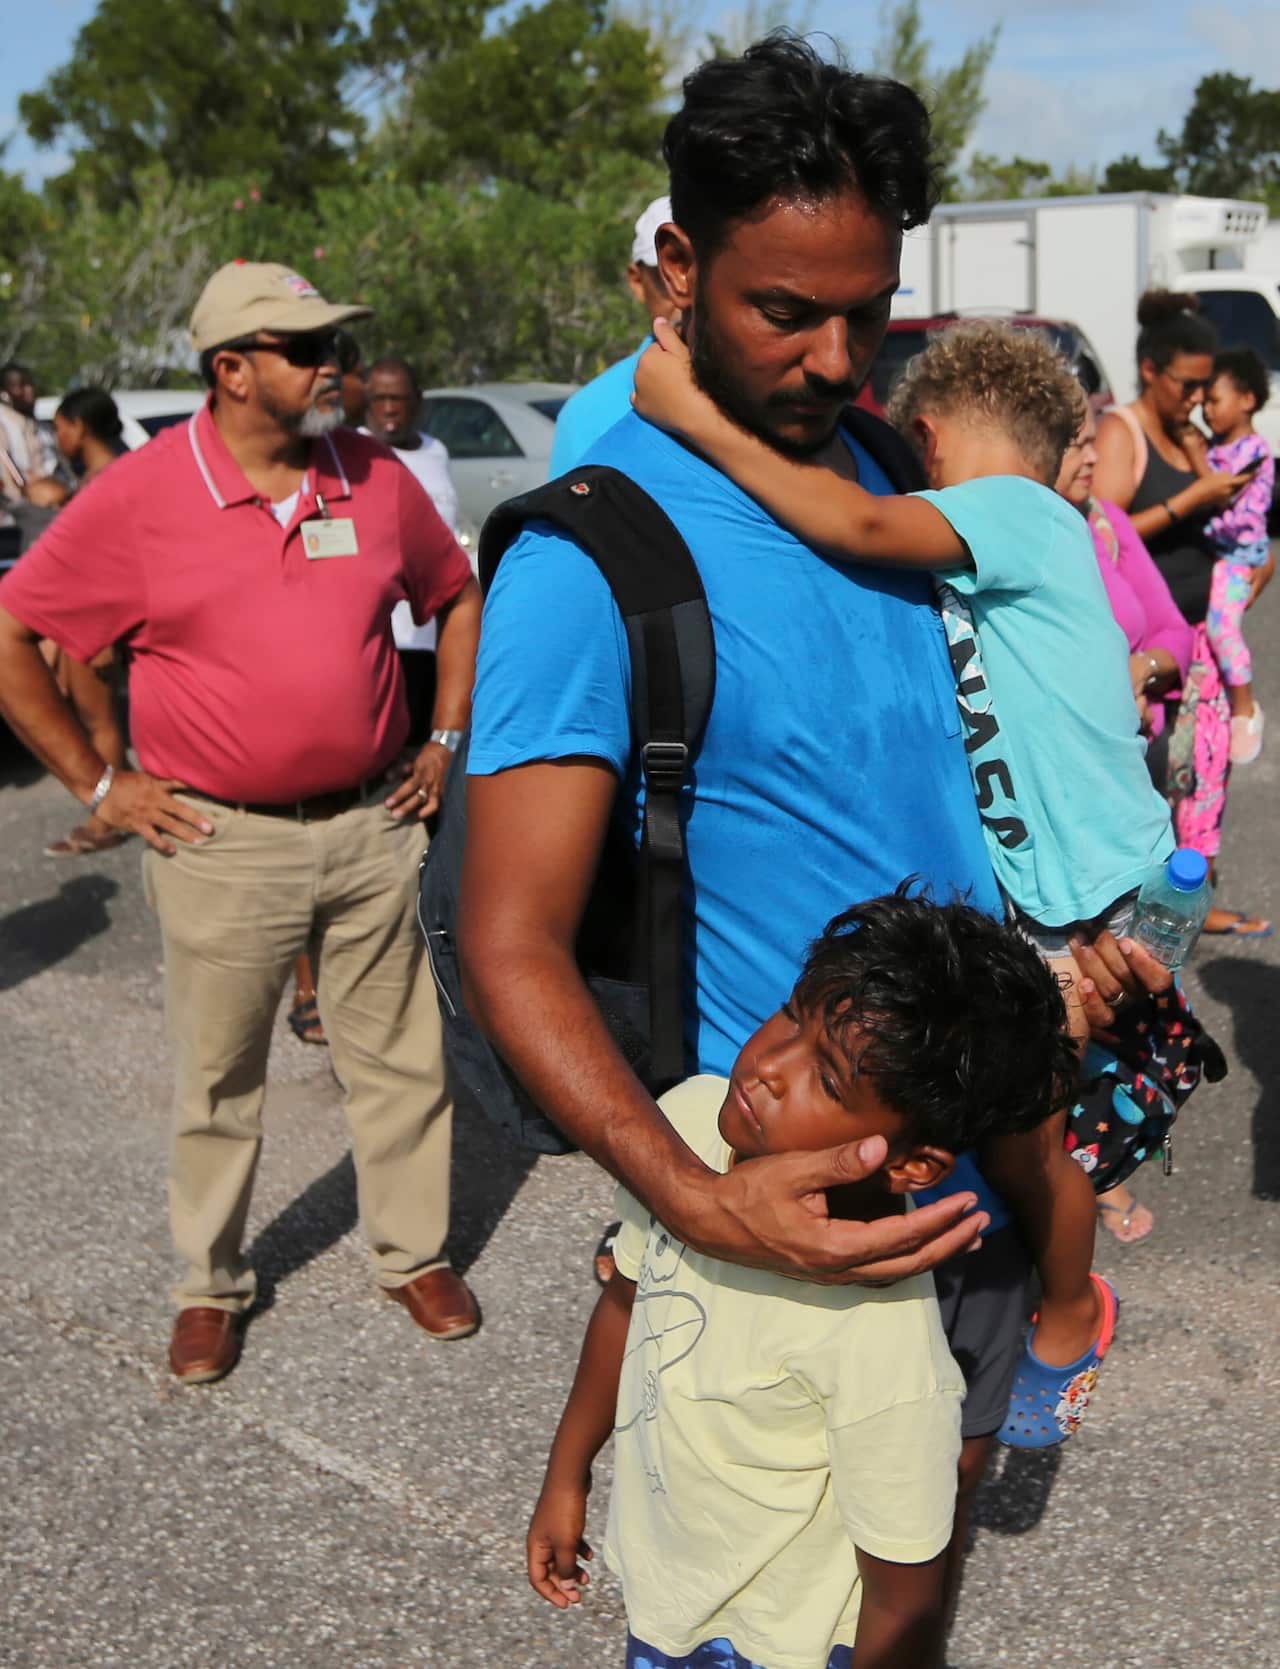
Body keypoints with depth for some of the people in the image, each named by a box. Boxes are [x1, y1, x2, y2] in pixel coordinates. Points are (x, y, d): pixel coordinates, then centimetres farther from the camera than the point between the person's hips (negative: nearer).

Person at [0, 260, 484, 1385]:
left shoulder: (379, 480, 2)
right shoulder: (141, 497, -9)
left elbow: (458, 597, 18)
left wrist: (444, 740, 11)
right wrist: (98, 786, -5)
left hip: (371, 828, 3)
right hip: (221, 841, -3)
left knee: (399, 1057, 11)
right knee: (219, 1080, 10)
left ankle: (414, 1256, 29)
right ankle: (210, 1287, 27)